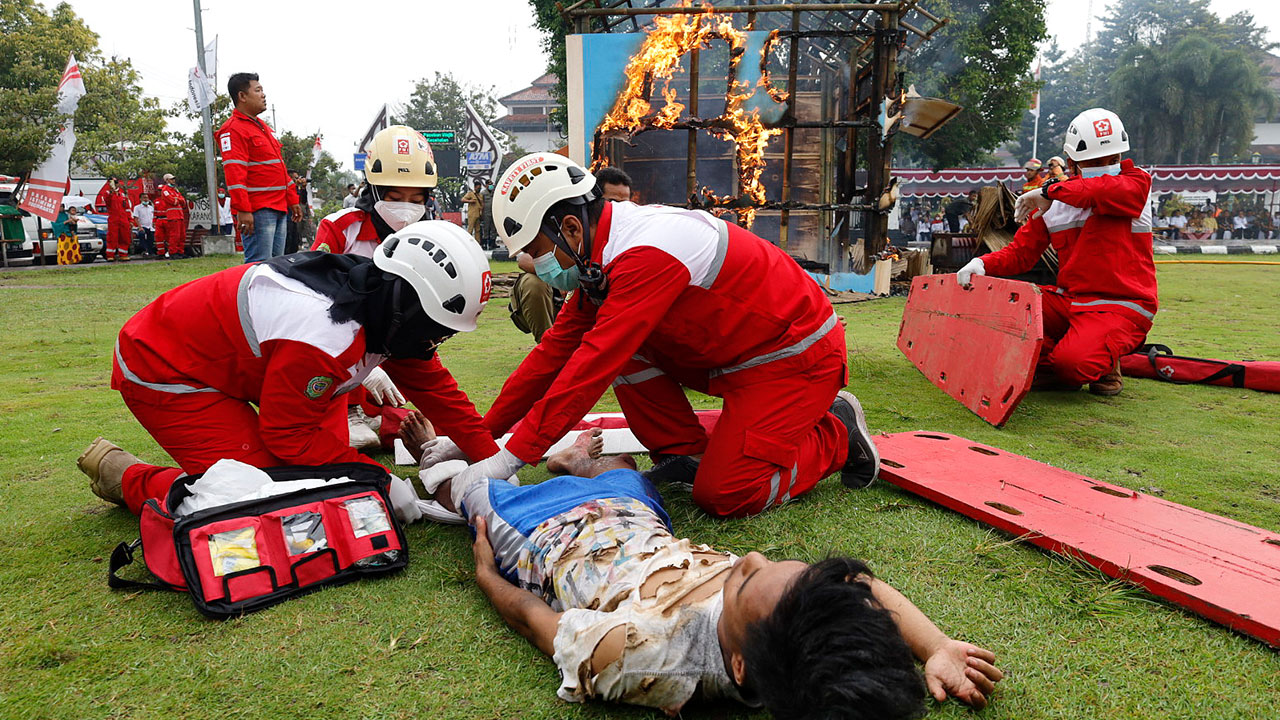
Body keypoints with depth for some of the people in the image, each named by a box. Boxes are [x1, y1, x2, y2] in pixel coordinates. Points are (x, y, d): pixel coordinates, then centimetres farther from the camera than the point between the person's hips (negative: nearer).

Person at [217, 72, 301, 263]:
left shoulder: (262, 126, 23)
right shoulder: (233, 129, -7)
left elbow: (279, 166, 28)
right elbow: (233, 173, -16)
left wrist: (292, 199, 25)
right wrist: (242, 209, -23)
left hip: (279, 208, 10)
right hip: (257, 211, -10)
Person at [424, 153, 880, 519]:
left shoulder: (648, 253, -30)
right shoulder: (604, 250, 0)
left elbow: (591, 368, -34)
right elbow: (557, 350, 3)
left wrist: (509, 459, -30)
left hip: (799, 356, -8)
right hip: (731, 352, 8)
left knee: (724, 496, -14)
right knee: (627, 353, -6)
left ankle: (836, 433, 8)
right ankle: (686, 456, 5)